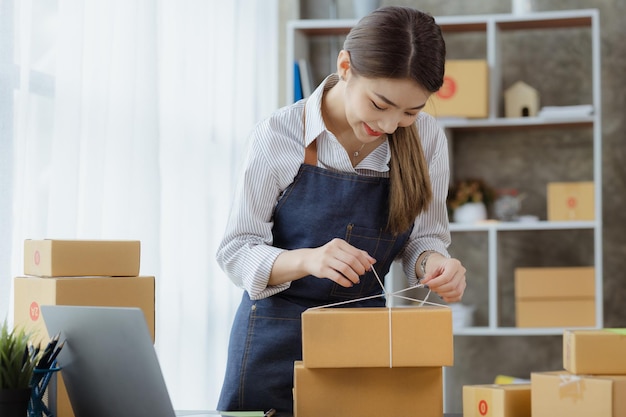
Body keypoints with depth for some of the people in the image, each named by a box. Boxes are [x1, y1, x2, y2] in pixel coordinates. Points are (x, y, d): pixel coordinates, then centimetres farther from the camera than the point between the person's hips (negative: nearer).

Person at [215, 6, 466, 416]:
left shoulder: (426, 138, -8)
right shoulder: (280, 136, -16)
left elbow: (424, 238, 2)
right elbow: (236, 252, -13)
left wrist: (434, 263, -22)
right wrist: (308, 259, -32)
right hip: (279, 338, -2)